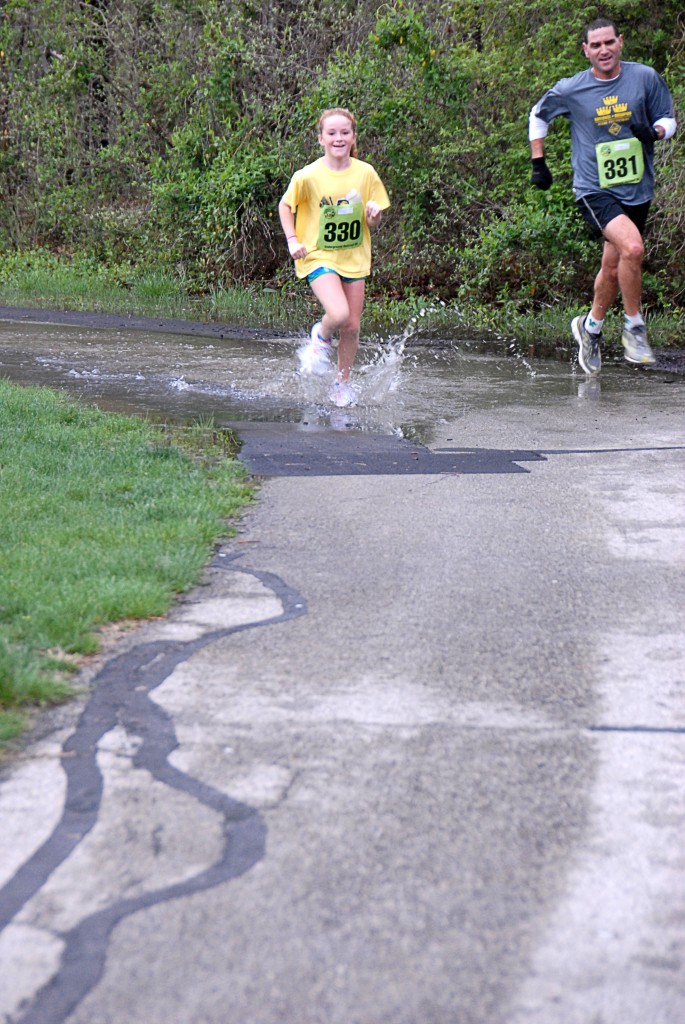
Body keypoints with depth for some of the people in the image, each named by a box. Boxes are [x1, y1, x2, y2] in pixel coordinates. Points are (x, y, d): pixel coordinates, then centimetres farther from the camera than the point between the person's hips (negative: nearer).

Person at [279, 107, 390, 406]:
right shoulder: (308, 176, -12)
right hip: (319, 256, -3)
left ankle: (342, 383, 27)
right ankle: (321, 337, 9)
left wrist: (374, 215, -19)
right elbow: (285, 206, 4)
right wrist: (293, 241, -6)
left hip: (354, 258, 3)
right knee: (338, 314, -25)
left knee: (352, 326, 6)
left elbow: (372, 225, 4)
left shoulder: (365, 173, -4)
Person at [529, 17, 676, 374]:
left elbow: (668, 118, 9)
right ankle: (633, 325, -8)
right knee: (632, 248, -26)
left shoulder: (645, 78, -2)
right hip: (594, 190, -3)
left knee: (614, 269, 13)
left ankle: (590, 326, 39)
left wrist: (654, 131, -14)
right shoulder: (570, 90, -5)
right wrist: (538, 163, 11)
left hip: (637, 190, 3)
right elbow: (538, 115, 14)